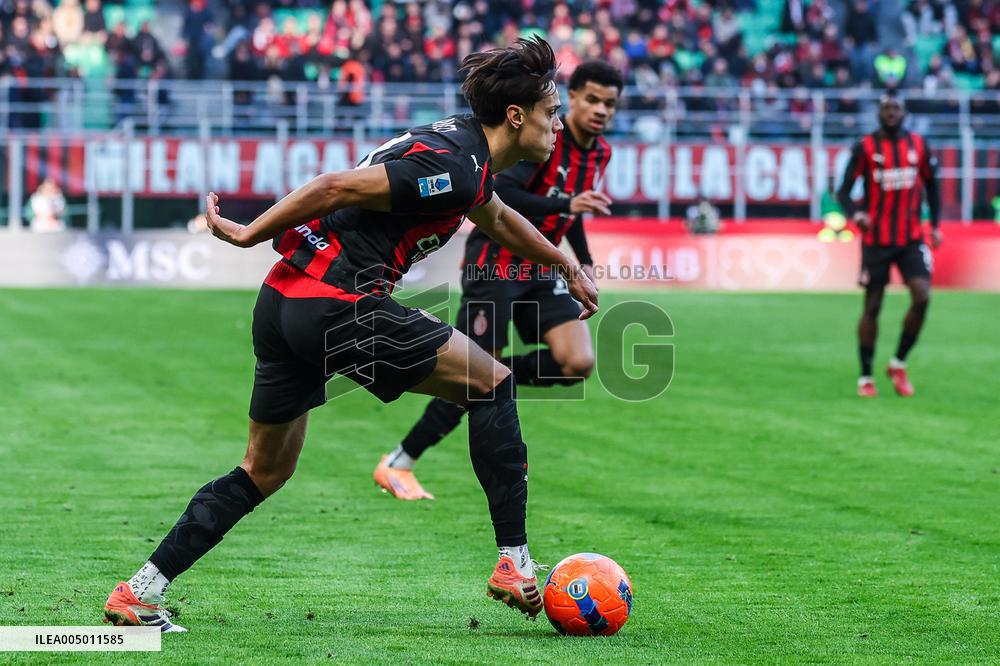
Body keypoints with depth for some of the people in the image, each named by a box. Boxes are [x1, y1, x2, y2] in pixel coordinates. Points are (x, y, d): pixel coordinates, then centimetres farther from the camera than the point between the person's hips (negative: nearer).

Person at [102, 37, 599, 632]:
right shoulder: (456, 167, -13)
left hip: (284, 299, 10)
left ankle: (139, 594, 14)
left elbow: (498, 217, 40)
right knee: (492, 382, 1)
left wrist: (568, 267, 51)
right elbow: (337, 187, -17)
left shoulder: (459, 149, 18)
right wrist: (250, 235, -9)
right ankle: (514, 564, 1)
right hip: (338, 305, -10)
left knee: (266, 471, 17)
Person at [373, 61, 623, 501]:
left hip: (539, 269, 7)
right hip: (495, 263, -7)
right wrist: (566, 204, -37)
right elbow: (500, 195, -29)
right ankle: (396, 466, 8)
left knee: (578, 363, -14)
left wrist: (585, 261, 19)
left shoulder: (599, 152, 6)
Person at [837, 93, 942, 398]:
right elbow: (843, 191, -6)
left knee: (922, 296, -13)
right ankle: (865, 377, 13)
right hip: (876, 239, -2)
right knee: (872, 306, 2)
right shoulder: (865, 147, -5)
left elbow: (931, 186, 16)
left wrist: (935, 225, 7)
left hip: (911, 238, 2)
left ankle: (899, 364, 6)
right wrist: (855, 213, -26)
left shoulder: (918, 145, 4)